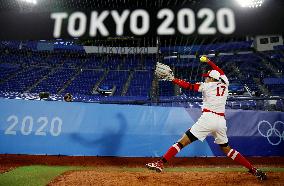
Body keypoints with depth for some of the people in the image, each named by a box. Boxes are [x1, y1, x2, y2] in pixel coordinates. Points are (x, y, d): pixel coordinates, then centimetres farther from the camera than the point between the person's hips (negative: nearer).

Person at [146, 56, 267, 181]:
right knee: (226, 149, 24)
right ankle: (253, 170, 24)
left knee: (182, 142, -7)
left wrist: (172, 79, -1)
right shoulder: (224, 84, 16)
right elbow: (221, 72, 35)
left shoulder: (207, 85, 3)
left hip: (208, 118, -6)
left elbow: (188, 86, -7)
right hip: (221, 121, 6)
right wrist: (209, 61, 43)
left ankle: (160, 164, -12)